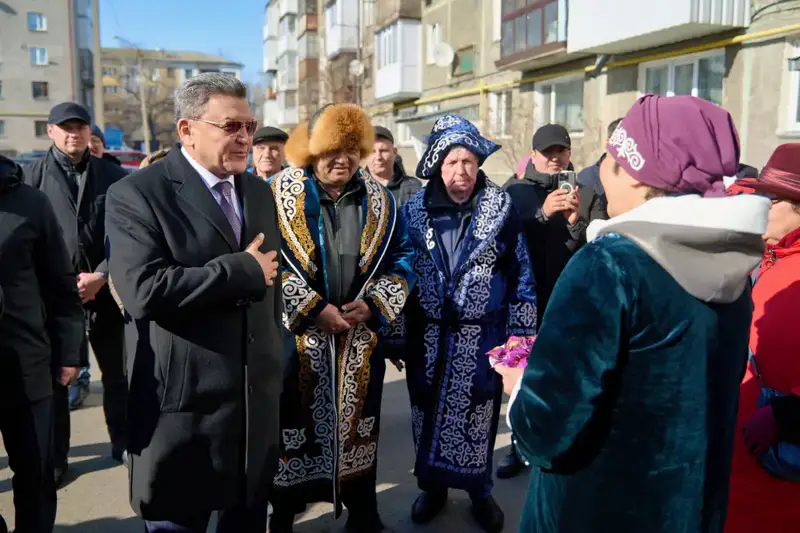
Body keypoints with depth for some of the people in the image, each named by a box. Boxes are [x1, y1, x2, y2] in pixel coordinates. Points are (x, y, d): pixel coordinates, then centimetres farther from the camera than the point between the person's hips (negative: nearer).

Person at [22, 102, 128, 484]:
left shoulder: (114, 176, 4)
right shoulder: (32, 176, 2)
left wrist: (101, 276, -10)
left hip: (106, 289, 1)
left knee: (119, 374, 9)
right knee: (53, 378, 9)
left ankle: (124, 444, 26)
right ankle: (54, 458, 23)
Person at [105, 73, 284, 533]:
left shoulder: (259, 191, 10)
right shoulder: (137, 194, -11)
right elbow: (144, 291, -26)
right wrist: (241, 270, -19)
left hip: (259, 394, 6)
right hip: (184, 400, -6)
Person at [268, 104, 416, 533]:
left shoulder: (379, 200, 5)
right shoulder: (280, 193, -4)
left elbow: (402, 258, 6)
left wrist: (373, 305, -9)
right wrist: (313, 309, -15)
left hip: (361, 337, 3)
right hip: (295, 335, -2)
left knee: (358, 423, 14)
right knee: (291, 425, 8)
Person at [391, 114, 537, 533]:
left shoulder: (502, 211, -5)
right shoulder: (414, 211, -1)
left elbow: (521, 275, -1)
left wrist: (521, 334, -2)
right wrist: (396, 335, 3)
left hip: (482, 336, -1)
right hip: (429, 335, 2)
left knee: (477, 412, 8)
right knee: (428, 411, 13)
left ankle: (480, 490, 30)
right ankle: (432, 486, 34)